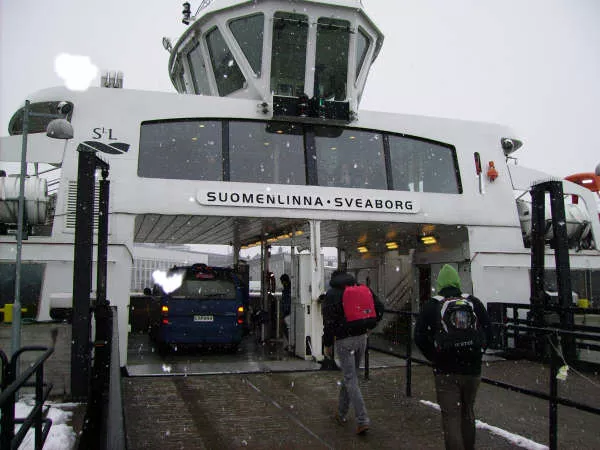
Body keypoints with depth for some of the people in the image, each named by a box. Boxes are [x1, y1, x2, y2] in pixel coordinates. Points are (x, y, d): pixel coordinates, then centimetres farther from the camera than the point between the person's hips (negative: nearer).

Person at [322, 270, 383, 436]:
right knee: (350, 375, 18)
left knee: (351, 380, -3)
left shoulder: (331, 294, -6)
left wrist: (327, 344, -1)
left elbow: (329, 321, -10)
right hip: (361, 337, 5)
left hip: (343, 340, -5)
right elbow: (379, 308, 6)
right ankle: (341, 414, 30)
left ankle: (363, 420, -9)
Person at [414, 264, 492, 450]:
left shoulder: (432, 305, -4)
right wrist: (476, 353, 13)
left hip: (445, 371, -3)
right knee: (468, 412, 22)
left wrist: (433, 357, 5)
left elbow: (419, 336, -7)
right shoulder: (474, 302, 3)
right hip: (472, 369, 4)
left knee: (451, 417, 1)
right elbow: (488, 332, 5)